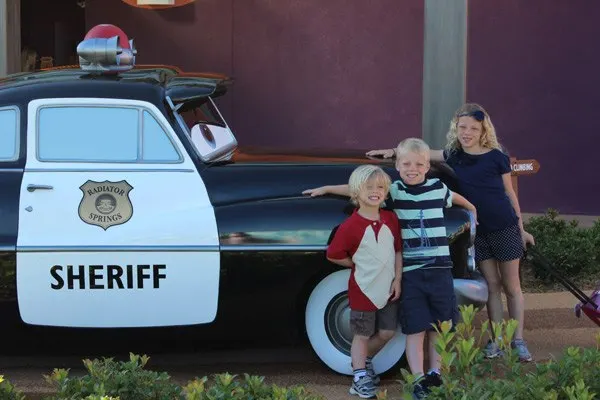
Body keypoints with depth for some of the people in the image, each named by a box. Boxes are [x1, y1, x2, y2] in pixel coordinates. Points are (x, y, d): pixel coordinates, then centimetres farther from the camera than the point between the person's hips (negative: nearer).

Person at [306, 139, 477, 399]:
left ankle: (435, 372, 23)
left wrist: (473, 210, 40)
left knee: (440, 325, 10)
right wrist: (326, 189, 6)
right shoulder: (393, 191, 1)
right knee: (415, 329, -1)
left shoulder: (438, 189, 5)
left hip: (440, 269, 2)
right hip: (410, 272, -2)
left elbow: (457, 198, 26)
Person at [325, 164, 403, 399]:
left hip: (388, 289, 5)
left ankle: (365, 360, 38)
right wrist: (359, 265, -3)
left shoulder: (391, 219, -2)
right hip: (364, 290, -5)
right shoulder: (350, 227, -17)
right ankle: (360, 379, 15)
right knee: (362, 336, 6)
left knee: (387, 332, 15)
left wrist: (398, 278, -3)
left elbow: (398, 251, 4)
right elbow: (333, 255, -10)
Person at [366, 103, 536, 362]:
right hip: (478, 231, 3)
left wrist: (522, 229, 5)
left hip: (505, 228, -3)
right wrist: (394, 151, 4)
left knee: (512, 286, 4)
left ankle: (518, 341, 9)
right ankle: (496, 341, 11)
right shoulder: (453, 155, 3)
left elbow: (510, 194, 1)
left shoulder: (496, 157, -6)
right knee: (492, 285, 7)